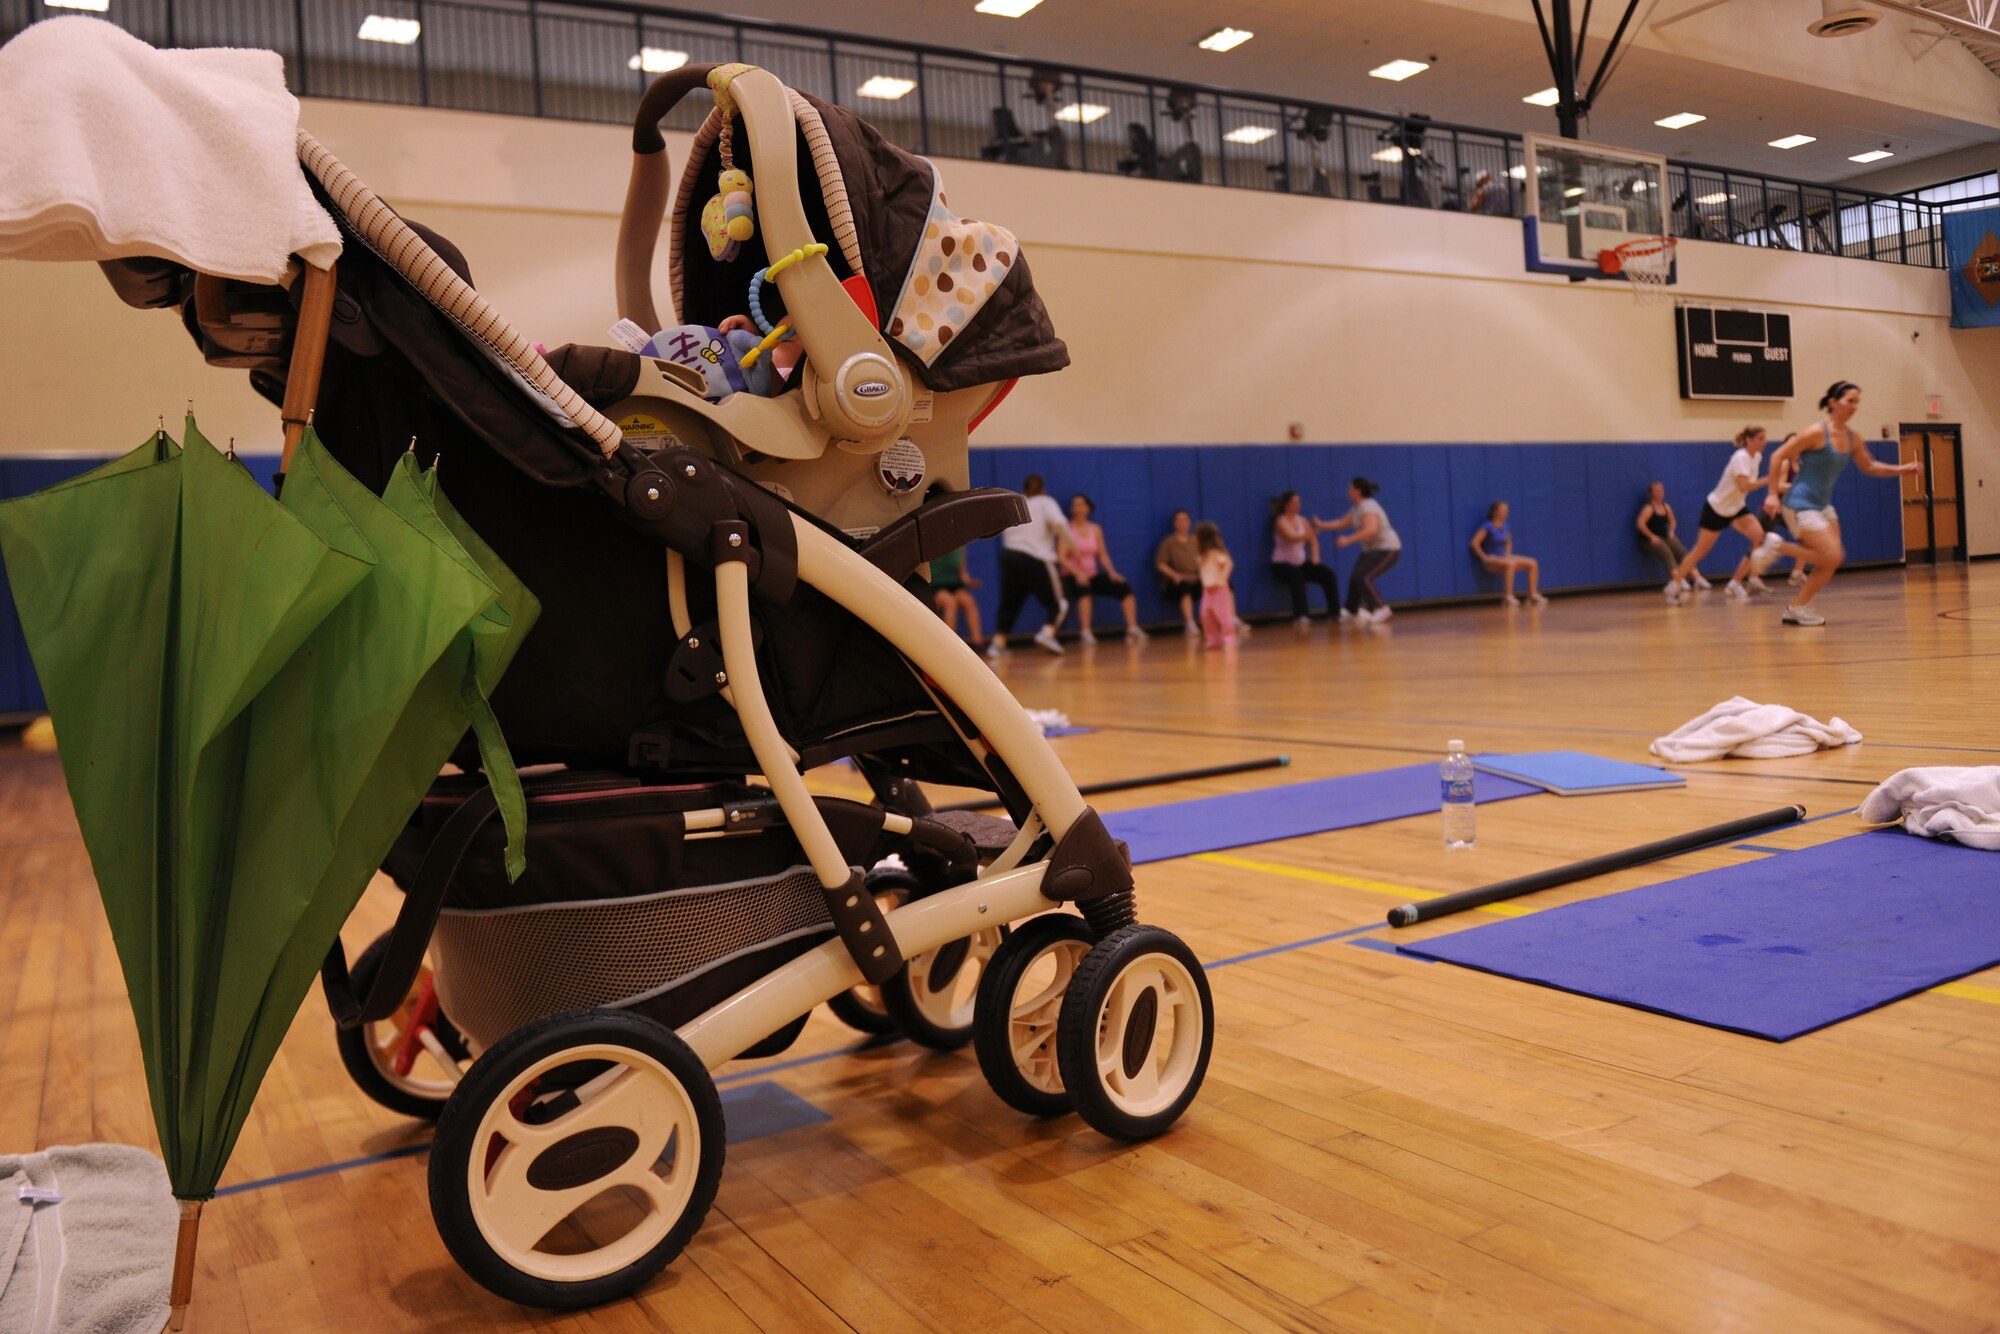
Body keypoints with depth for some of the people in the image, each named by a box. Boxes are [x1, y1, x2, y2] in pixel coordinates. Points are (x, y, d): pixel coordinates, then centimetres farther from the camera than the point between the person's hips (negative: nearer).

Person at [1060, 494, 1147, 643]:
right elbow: (1062, 558, -13)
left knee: (1125, 587, -12)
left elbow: (1103, 555, 9)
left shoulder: (1095, 529, 10)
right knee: (1085, 590, -39)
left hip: (1093, 575, 5)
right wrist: (1077, 573, -28)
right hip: (1072, 576, -5)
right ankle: (1086, 633, -37)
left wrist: (1112, 572, -9)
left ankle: (1132, 628, -12)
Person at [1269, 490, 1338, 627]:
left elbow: (1313, 541, 11)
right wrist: (1311, 533, -42)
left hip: (1301, 563, 6)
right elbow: (1292, 538, -27)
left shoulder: (1302, 520, 8)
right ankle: (1300, 617, -44)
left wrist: (1315, 559, -4)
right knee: (1297, 576, -39)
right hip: (1282, 565, -6)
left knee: (1328, 575, -13)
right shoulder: (1281, 521, -11)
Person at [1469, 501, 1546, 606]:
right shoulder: (1488, 526, -10)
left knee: (1533, 563, -10)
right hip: (1492, 560, -8)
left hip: (1504, 558, 8)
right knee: (1510, 564, -40)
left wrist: (1508, 554, 11)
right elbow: (1475, 543, -17)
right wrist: (1484, 557, -16)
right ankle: (1508, 596, -36)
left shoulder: (1505, 526, 11)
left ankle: (1533, 594, -9)